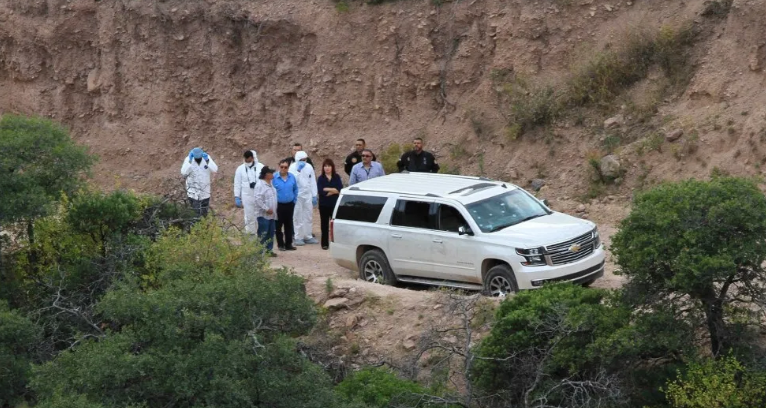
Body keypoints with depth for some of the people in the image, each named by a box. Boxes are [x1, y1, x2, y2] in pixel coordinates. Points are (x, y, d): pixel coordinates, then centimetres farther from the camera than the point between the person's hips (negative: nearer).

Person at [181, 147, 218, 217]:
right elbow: (183, 173, -26)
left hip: (205, 192, 3)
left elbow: (215, 170, -20)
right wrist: (189, 161, -31)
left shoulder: (207, 158, -7)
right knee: (197, 214, -7)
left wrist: (207, 160, -30)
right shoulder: (189, 159, -12)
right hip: (193, 192, -3)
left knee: (204, 214, 16)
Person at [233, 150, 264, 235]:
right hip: (247, 197, 0)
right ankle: (251, 234, 13)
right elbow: (237, 184, 4)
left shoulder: (261, 167, -3)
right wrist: (237, 197, 1)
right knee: (249, 217, 5)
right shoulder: (240, 169, 0)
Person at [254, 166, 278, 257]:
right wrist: (267, 209, -21)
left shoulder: (271, 184, 14)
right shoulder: (260, 185, -15)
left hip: (272, 214, 9)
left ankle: (269, 249, 19)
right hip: (263, 214, -9)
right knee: (263, 234, -6)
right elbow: (258, 199, -21)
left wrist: (274, 209, 16)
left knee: (271, 233, 11)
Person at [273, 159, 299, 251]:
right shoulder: (274, 178, -12)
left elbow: (295, 189, 12)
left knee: (289, 225, 11)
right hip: (278, 205, -4)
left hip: (290, 205, 4)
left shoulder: (292, 177, 0)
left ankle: (288, 244, 19)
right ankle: (280, 244, 13)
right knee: (278, 225, 3)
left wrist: (294, 199, 7)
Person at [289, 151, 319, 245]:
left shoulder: (309, 167, 4)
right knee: (298, 217, -2)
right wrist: (298, 170, -23)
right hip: (297, 195, -4)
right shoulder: (293, 167, -8)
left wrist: (314, 195, 7)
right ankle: (298, 237, 4)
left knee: (308, 216, 8)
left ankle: (308, 236, 16)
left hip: (308, 195, 4)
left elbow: (313, 181, 8)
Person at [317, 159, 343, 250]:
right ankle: (325, 243, 10)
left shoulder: (337, 177, 4)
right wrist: (334, 190, -12)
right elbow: (321, 191, -13)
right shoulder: (320, 178, 0)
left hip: (335, 204, 0)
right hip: (324, 205, 0)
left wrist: (327, 189, -15)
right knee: (324, 224, 4)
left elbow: (340, 190, -9)